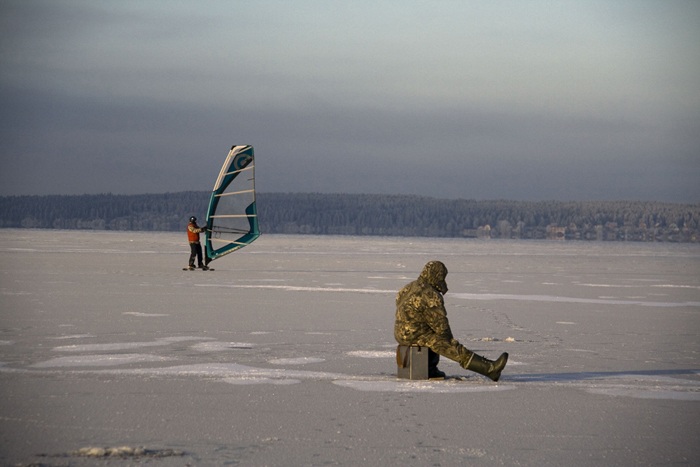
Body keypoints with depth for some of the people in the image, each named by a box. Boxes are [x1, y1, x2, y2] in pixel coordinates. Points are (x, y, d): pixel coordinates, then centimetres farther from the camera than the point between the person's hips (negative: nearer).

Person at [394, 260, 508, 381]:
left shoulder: (409, 289, 13)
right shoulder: (431, 296, -17)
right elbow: (440, 323, -15)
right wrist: (449, 338, 4)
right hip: (417, 336, -9)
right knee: (456, 349, -6)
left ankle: (430, 370, 32)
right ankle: (490, 369, -7)